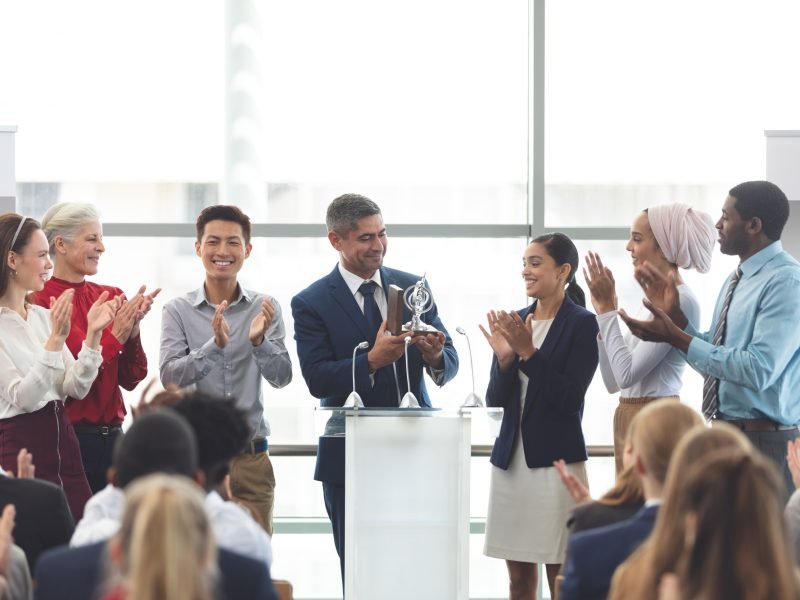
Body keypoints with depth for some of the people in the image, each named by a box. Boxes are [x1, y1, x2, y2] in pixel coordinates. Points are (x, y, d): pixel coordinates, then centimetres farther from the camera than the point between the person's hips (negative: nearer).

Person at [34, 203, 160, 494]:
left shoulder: (112, 296, 8)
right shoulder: (41, 303, -9)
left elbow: (131, 378, 4)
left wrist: (132, 329, -11)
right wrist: (116, 335, -19)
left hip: (111, 436, 6)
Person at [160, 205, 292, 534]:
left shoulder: (265, 309, 4)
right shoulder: (178, 311, 1)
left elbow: (281, 377, -5)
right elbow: (170, 376, -11)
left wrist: (259, 341, -25)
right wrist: (215, 345, -27)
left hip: (251, 457, 1)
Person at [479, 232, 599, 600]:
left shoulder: (581, 324, -6)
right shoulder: (514, 322, 9)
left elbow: (569, 398, -14)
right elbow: (495, 401, 8)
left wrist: (528, 352, -18)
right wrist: (505, 358, -9)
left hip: (556, 459, -6)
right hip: (510, 458, 6)